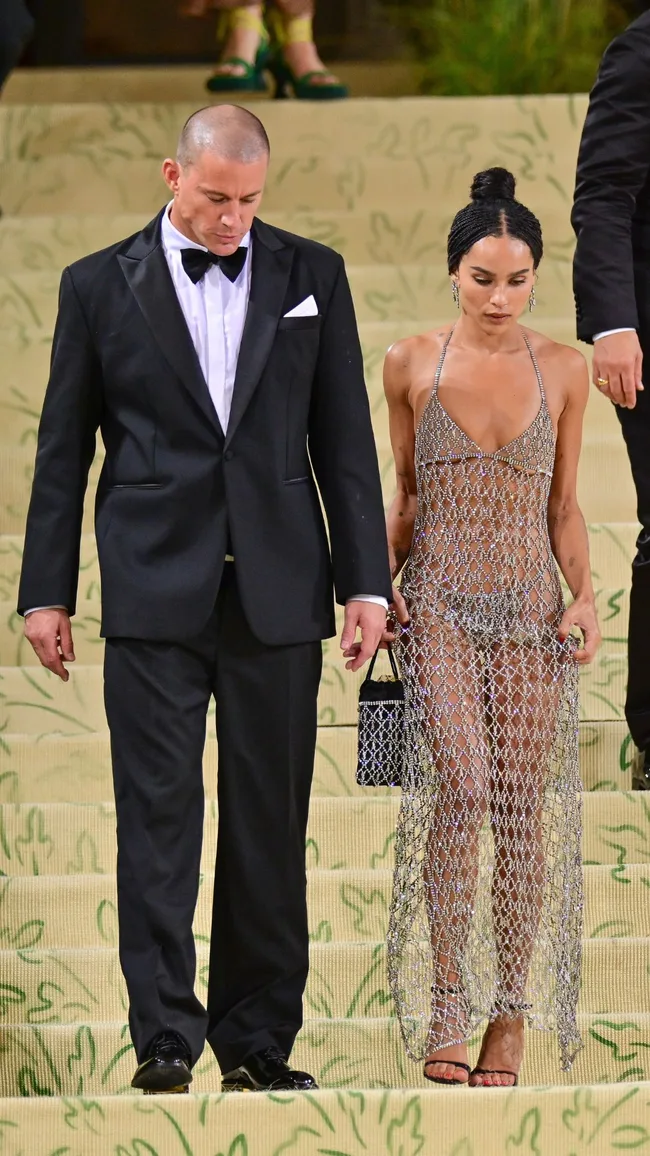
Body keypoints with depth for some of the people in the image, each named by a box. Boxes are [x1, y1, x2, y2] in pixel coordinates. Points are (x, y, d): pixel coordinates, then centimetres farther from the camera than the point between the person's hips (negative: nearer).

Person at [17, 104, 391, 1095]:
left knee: (270, 825, 4)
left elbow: (345, 439, 8)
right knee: (158, 814, -7)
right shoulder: (101, 286, 5)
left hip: (278, 593, 2)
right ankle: (165, 1038, -7)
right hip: (155, 593, -1)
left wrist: (366, 579, 2)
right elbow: (63, 449, 7)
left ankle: (257, 1041, 10)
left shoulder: (311, 277, 8)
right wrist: (47, 591, 4)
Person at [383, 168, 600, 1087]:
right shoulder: (412, 366, 2)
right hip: (439, 604, -1)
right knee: (461, 785, -18)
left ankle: (511, 1013, 9)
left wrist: (585, 597, -5)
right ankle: (444, 999, -10)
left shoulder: (563, 372, 3)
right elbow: (404, 498, 11)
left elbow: (564, 510, 9)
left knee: (523, 805, -1)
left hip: (532, 607, 1)